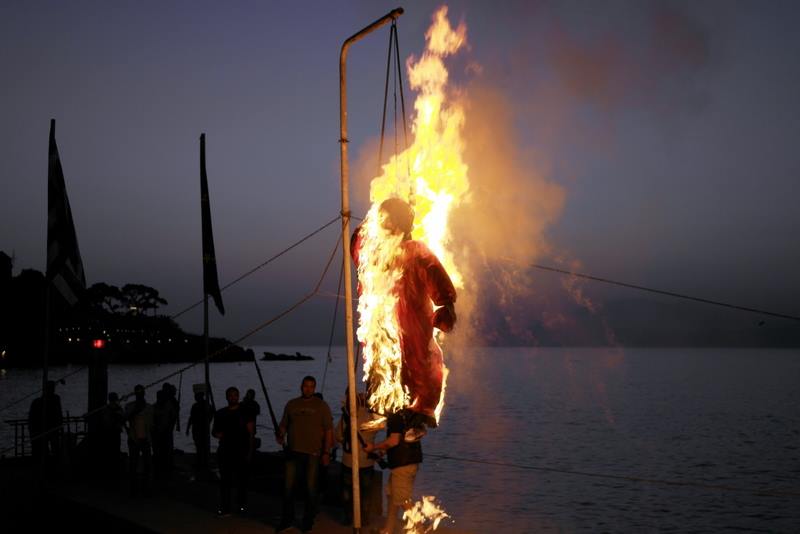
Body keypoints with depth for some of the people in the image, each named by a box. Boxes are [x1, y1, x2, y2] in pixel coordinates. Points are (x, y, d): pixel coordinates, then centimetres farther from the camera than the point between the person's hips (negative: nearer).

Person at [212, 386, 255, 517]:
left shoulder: (245, 413, 3)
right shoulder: (220, 414, 12)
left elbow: (251, 433, 1)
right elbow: (214, 431, 22)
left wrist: (250, 451, -6)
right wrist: (216, 433, -3)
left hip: (241, 452, -2)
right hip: (225, 451, 2)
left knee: (241, 480, -1)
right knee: (225, 480, -3)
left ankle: (241, 505, 8)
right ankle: (225, 508, -3)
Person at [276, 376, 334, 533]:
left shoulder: (321, 406, 2)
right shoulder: (291, 404, 11)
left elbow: (328, 430, 0)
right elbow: (283, 425, 15)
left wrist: (326, 452, -6)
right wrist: (280, 435, -8)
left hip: (312, 454, -2)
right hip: (293, 452, 2)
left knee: (311, 488, 3)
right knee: (288, 487, 4)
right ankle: (287, 519, 19)